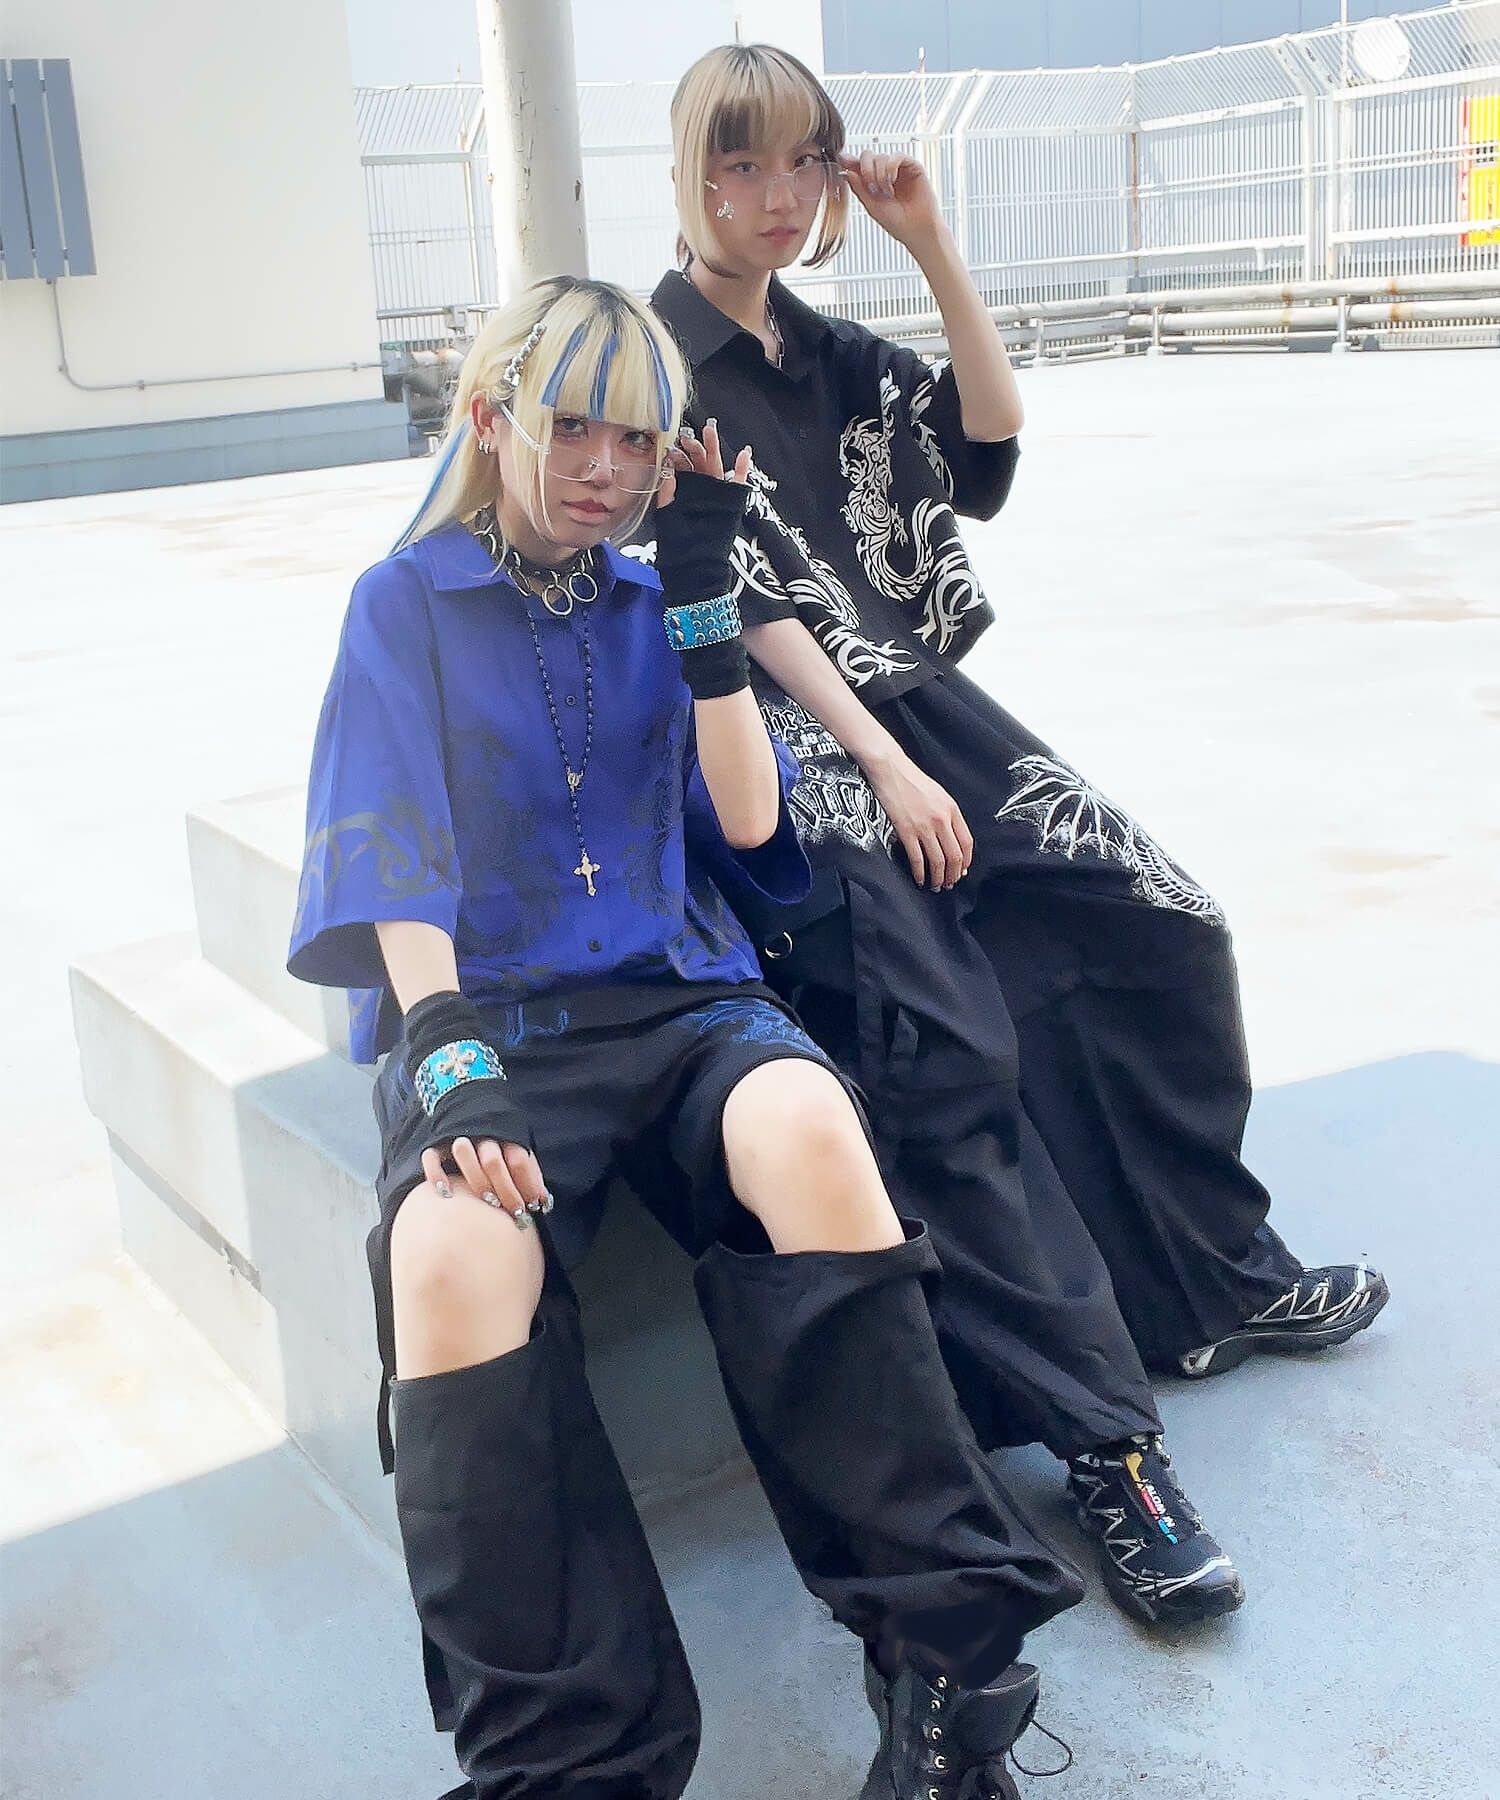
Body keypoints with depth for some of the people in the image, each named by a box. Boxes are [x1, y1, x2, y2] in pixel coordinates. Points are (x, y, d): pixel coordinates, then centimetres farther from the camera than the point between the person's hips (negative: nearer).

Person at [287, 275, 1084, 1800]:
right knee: (449, 1254, -36)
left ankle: (947, 1666, -25)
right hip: (484, 1009, -2)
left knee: (810, 1131, -34)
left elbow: (748, 819, 8)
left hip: (679, 991, 2)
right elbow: (398, 861, -1)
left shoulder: (650, 604, 19)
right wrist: (445, 1058, -18)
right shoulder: (406, 603, 11)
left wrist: (702, 589, 3)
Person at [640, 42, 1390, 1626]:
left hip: (907, 700, 8)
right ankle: (1110, 1447, -20)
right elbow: (734, 600, -11)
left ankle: (1220, 1279, 11)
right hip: (778, 735, -7)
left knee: (1162, 930, -5)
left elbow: (987, 457, 8)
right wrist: (880, 763, -17)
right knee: (949, 1051, -25)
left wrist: (935, 250, 3)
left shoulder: (826, 351, 19)